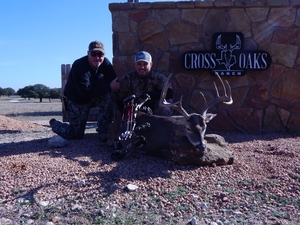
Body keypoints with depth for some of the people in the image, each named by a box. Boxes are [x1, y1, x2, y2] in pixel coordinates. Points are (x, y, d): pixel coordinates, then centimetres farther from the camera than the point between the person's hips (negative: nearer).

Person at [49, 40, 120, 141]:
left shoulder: (105, 63, -11)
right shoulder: (79, 66, -27)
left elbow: (115, 82, -21)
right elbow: (86, 92, -35)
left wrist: (93, 84, -32)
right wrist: (109, 87, -36)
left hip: (95, 97, 5)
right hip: (76, 100, -4)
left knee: (110, 95, -27)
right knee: (76, 134, -5)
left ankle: (104, 132, -16)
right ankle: (54, 123, 27)